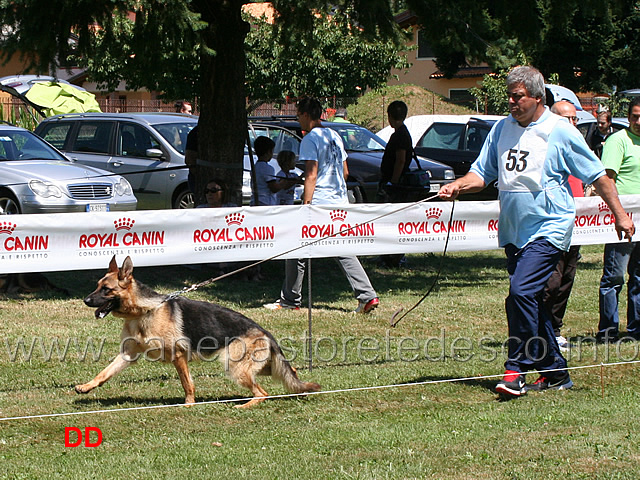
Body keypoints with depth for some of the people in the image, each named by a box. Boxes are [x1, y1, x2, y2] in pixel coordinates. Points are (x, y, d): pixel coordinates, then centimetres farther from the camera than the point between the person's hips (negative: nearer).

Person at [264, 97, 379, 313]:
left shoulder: (310, 139, -9)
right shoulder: (335, 137, 15)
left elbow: (311, 176, -16)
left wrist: (306, 204, -17)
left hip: (319, 203, -8)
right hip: (340, 203, 8)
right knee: (344, 253, 8)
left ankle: (290, 300, 8)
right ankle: (368, 296, -3)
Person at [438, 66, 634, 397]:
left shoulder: (560, 131, -6)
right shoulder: (502, 128, 9)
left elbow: (597, 176, -1)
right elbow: (483, 172, 11)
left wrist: (620, 215, 0)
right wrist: (458, 186, -10)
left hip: (548, 229, -7)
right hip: (513, 231, 7)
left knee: (522, 292, -21)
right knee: (530, 303, 10)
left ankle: (517, 370, -15)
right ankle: (555, 372, 21)